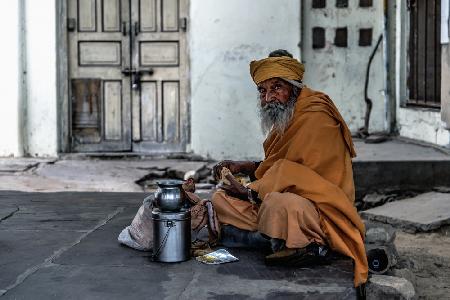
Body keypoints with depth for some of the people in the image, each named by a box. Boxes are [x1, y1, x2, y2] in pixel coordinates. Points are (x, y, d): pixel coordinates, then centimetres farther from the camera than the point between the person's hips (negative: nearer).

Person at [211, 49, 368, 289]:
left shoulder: (315, 118, -18)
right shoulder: (283, 119, 12)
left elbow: (295, 176, -21)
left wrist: (249, 192, -11)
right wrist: (243, 167, 7)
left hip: (320, 209, -10)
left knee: (278, 202, -41)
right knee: (221, 199, 5)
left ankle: (309, 246, -13)